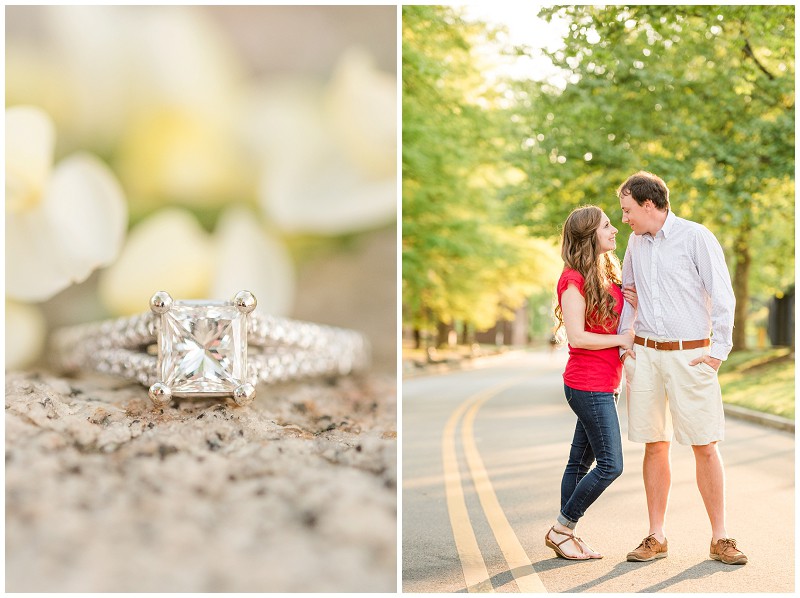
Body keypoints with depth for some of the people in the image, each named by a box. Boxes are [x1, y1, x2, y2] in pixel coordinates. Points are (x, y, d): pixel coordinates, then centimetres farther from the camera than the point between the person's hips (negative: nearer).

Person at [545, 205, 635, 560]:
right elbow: (577, 337, -19)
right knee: (610, 464, -8)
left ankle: (565, 533, 17)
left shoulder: (607, 276, 14)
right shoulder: (574, 279, -13)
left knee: (581, 461, 11)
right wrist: (622, 340, -13)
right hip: (588, 384, -9)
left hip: (605, 385, 9)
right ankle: (562, 529, 3)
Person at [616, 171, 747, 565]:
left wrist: (719, 350, -9)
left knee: (705, 446, -3)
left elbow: (722, 296, -6)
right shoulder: (636, 243, 11)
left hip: (690, 355, -4)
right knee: (655, 446, 5)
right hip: (645, 355, 4)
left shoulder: (695, 237, -5)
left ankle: (720, 538, 6)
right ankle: (656, 538, 12)